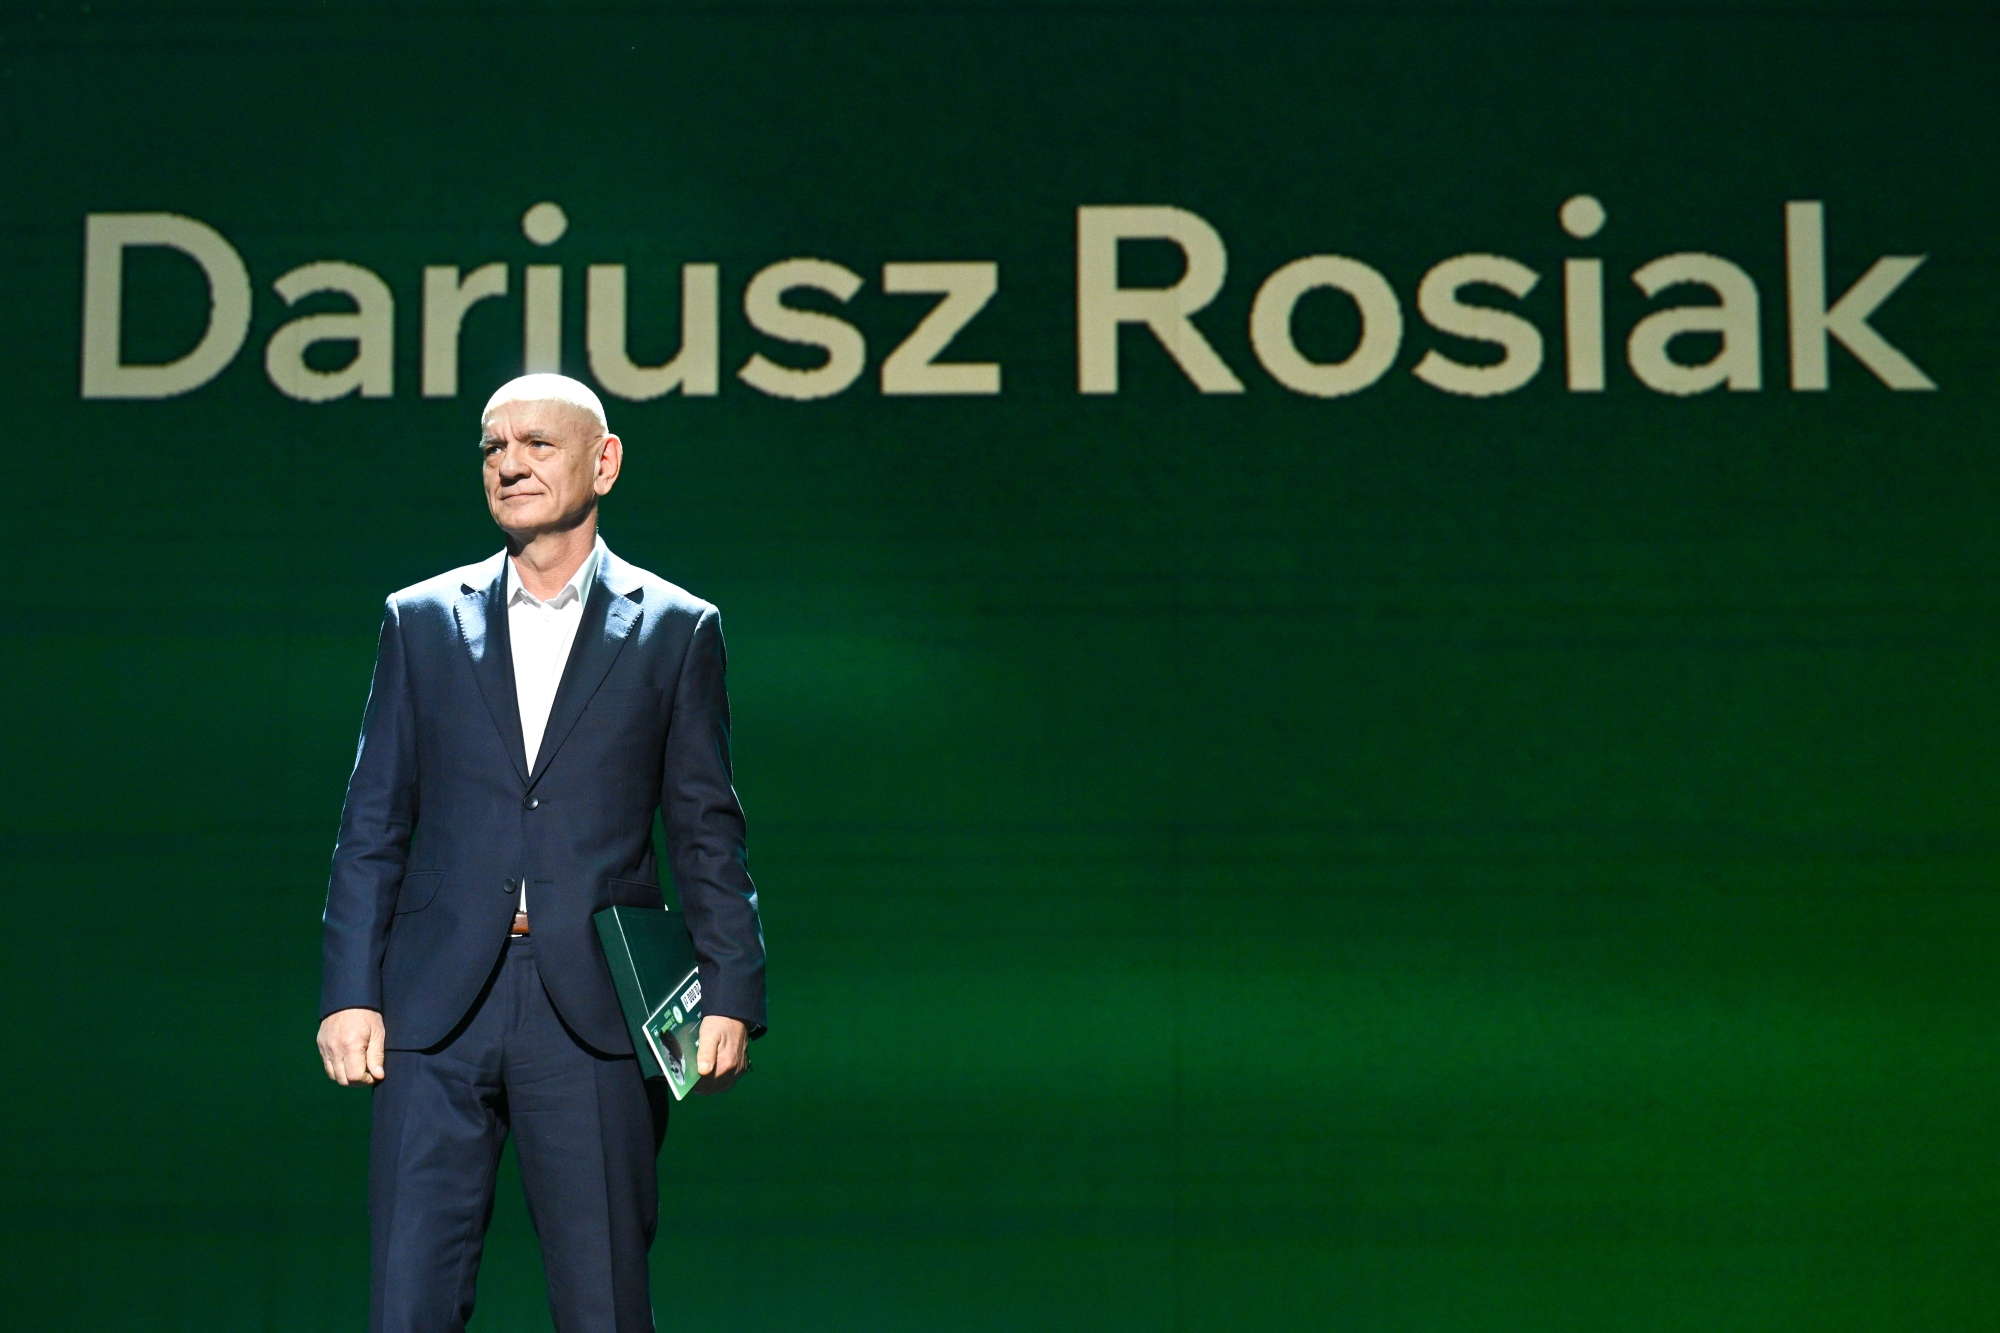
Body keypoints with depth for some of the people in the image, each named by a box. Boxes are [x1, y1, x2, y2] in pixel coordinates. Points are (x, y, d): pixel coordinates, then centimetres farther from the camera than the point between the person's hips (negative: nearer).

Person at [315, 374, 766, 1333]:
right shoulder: (421, 621, 12)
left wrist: (731, 995, -3)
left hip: (597, 1012, -1)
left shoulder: (674, 631, 8)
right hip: (438, 1011, 2)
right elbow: (372, 829, 10)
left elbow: (707, 834, 6)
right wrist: (349, 994, 2)